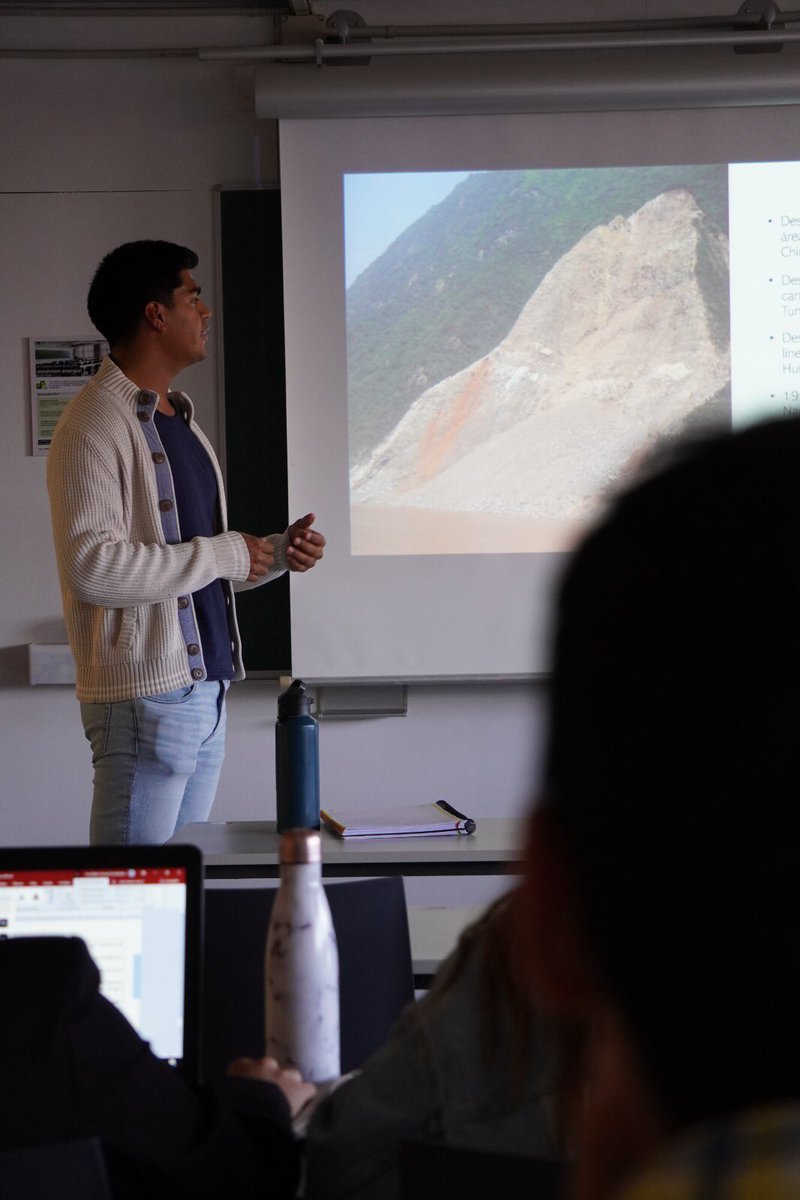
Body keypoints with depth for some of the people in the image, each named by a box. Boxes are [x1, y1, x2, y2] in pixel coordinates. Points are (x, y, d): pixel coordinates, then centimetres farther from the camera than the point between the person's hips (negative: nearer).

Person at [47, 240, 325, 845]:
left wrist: (276, 551, 7)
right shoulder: (97, 424, -12)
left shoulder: (179, 419, 20)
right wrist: (224, 554, -16)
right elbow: (93, 566, -23)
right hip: (144, 697, -9)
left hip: (205, 687, 9)